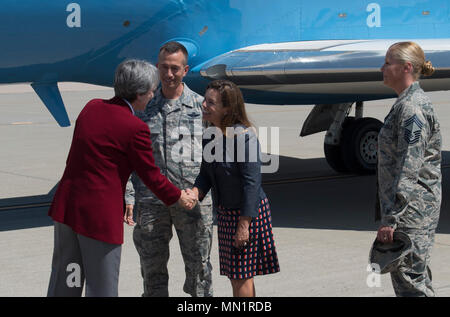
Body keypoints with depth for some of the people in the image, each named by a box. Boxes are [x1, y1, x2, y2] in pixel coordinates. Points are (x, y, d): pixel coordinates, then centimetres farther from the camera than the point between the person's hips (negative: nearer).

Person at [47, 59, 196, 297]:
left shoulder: (91, 107, 5)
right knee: (102, 287, 6)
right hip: (99, 212, -7)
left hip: (66, 204, 7)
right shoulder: (135, 128, -14)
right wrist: (178, 197, 13)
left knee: (63, 283, 17)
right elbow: (151, 176, -5)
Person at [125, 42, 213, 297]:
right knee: (152, 267, 8)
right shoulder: (145, 108, 9)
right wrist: (129, 197, 1)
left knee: (198, 265, 5)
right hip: (151, 200, 1)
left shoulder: (201, 106, 6)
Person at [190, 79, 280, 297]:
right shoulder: (211, 135, 2)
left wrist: (244, 224, -22)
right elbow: (206, 173, 9)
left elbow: (252, 182, -22)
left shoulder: (244, 136, -23)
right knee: (234, 276, 16)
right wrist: (195, 192, -13)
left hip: (248, 212, -8)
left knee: (241, 275, -1)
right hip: (225, 213, 8)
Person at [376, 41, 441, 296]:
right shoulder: (407, 103, 15)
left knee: (410, 279, -6)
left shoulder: (412, 107, -17)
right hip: (410, 211, 10)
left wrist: (391, 219, -23)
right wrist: (389, 214, 23)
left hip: (411, 212, -10)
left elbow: (408, 169, -22)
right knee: (418, 278, 15)